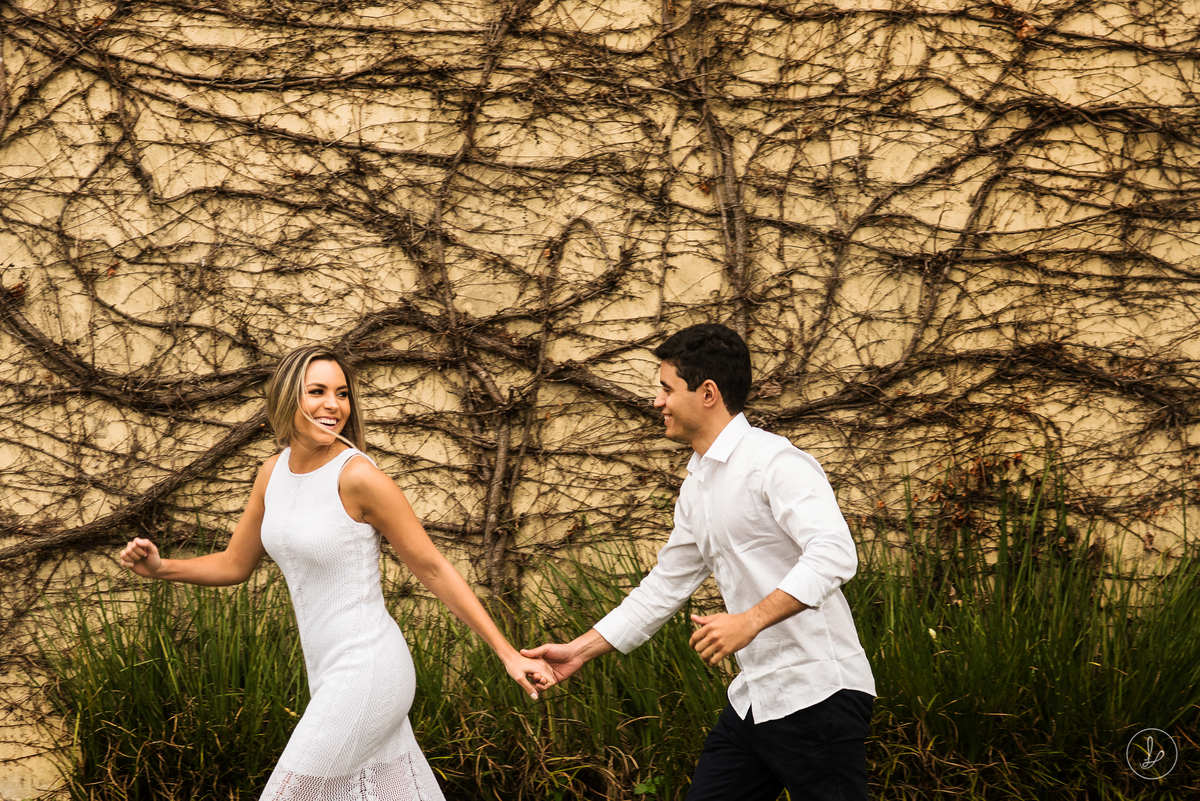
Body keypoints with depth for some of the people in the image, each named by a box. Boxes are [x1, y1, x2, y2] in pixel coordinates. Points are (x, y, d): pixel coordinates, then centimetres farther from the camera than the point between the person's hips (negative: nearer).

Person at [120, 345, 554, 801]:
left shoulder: (359, 476, -17)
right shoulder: (276, 471, 6)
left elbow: (434, 570, -11)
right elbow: (234, 565, 15)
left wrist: (508, 654, -11)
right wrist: (160, 568, -3)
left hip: (367, 674, -8)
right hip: (334, 674, 8)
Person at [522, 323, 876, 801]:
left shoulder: (776, 463, -13)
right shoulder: (697, 488, 16)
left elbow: (834, 555, -25)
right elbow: (664, 587, 24)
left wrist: (750, 620, -32)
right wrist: (580, 650, 21)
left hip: (817, 694, -9)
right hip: (755, 699, 9)